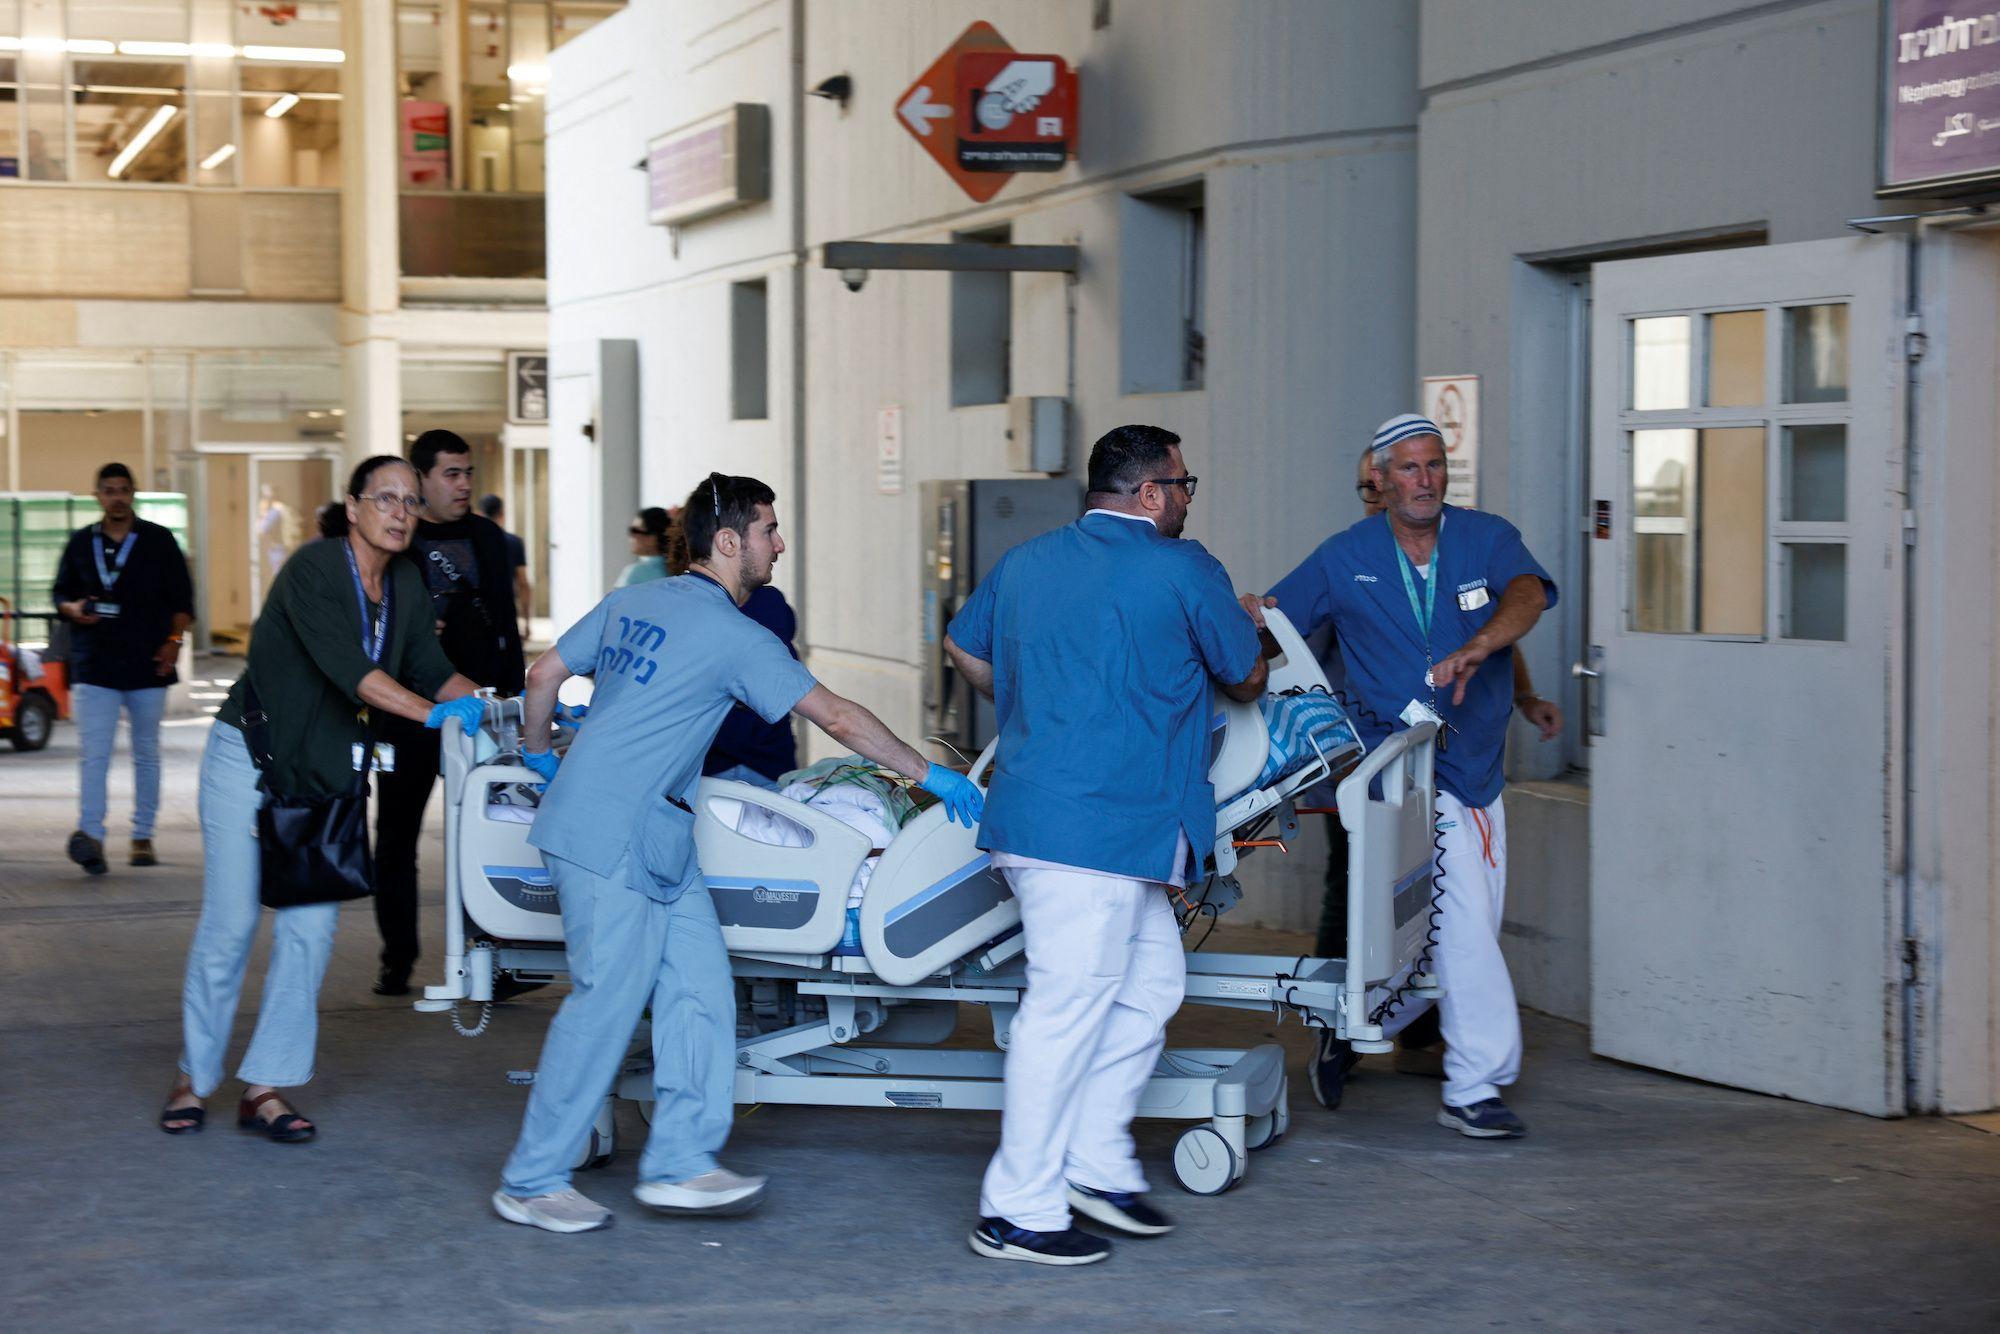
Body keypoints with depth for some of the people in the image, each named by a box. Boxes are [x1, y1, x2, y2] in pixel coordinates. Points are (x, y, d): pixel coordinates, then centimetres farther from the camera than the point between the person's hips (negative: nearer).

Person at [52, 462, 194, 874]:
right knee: (94, 754, -12)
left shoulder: (159, 541, 5)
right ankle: (90, 834, -22)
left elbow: (182, 600, 5)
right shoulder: (80, 544, 9)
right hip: (95, 666, 0)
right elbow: (61, 595, 15)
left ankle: (143, 837, 15)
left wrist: (173, 641, -9)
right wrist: (74, 609, -7)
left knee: (147, 754, 8)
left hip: (149, 663, 0)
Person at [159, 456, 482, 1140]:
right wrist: (434, 713, -41)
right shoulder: (314, 569, -19)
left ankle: (265, 1088, 5)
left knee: (310, 928, -1)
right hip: (250, 759, -6)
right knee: (230, 921, -3)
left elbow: (431, 668, 2)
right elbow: (347, 666, -31)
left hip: (325, 771, 6)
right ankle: (194, 1077, 12)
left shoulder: (405, 584, 4)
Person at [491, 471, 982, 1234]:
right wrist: (927, 775, 0)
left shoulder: (631, 602, 12)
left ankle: (678, 1163, 6)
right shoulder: (733, 634, -11)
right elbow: (837, 719, -9)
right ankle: (531, 1183, 2)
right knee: (606, 1001, -5)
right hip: (611, 837, -9)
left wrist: (538, 755, 35)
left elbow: (546, 673, 18)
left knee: (698, 986, 6)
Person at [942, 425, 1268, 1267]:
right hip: (1100, 827, -9)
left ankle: (1095, 1163, 18)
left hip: (1033, 809, 9)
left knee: (1153, 980, 16)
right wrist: (1247, 633, 32)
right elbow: (1245, 679, 8)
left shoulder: (1026, 562, 16)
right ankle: (1017, 1212, -2)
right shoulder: (1182, 570, -4)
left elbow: (963, 646, 29)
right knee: (1069, 1008, -5)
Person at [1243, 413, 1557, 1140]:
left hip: (1477, 767, 4)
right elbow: (1264, 613, 6)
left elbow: (1528, 593, -20)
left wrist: (1475, 649, -39)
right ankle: (1473, 1086, -4)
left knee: (1449, 932, 12)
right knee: (1462, 922, -12)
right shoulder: (1346, 559, -1)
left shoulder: (1487, 538, 0)